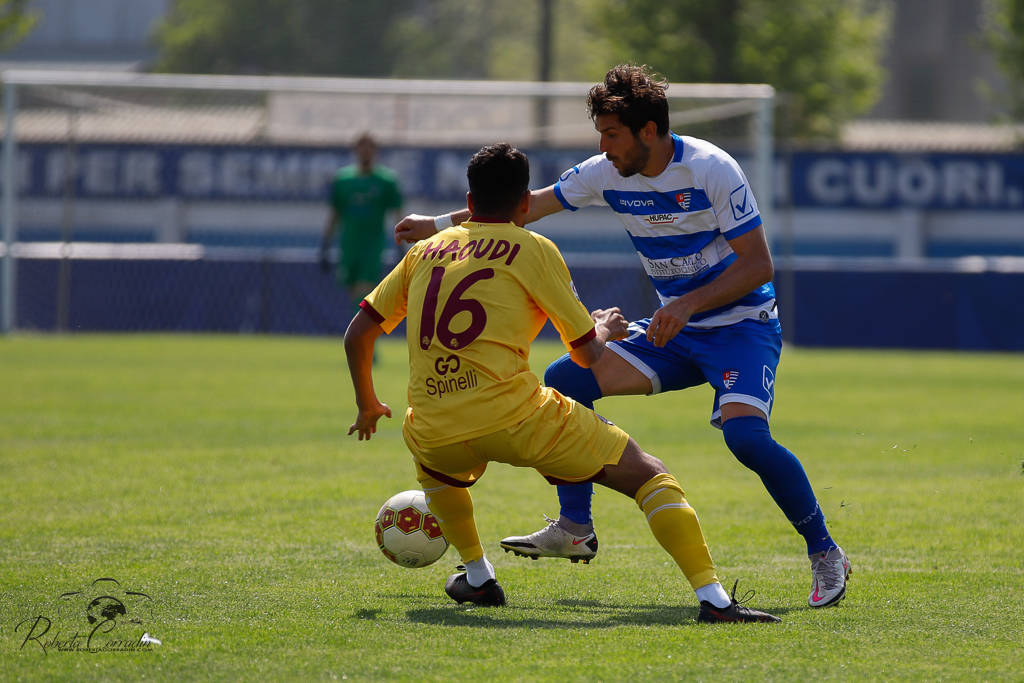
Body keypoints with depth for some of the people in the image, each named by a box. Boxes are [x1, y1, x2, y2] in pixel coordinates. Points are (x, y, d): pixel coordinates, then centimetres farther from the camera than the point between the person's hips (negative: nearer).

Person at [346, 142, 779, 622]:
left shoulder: (425, 250, 19)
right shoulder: (533, 249, 7)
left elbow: (358, 334, 21)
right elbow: (587, 354, 11)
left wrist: (367, 405, 38)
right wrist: (604, 330, 34)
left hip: (435, 433, 4)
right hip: (515, 416, -4)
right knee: (649, 476, 5)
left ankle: (478, 577, 30)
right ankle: (713, 597, -12)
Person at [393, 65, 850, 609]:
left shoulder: (710, 169, -20)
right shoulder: (608, 174, -2)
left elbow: (757, 264, -19)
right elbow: (531, 205, 12)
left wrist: (687, 304, -29)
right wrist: (441, 224, 14)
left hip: (741, 325, -7)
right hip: (675, 327, 7)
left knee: (744, 432, -30)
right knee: (565, 379, -5)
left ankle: (824, 553, -13)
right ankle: (574, 529, 3)